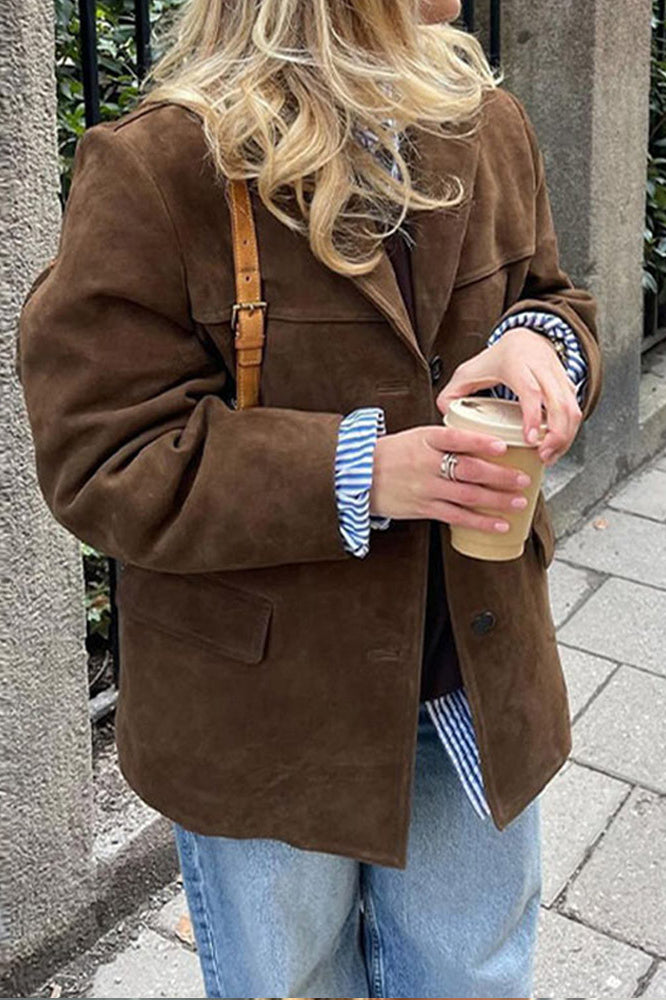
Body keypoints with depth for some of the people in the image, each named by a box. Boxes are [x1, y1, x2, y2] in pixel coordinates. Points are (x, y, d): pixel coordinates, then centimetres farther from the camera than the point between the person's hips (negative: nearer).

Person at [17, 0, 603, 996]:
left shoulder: (490, 129, 0)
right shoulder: (155, 169, -19)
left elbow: (550, 297, 13)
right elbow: (100, 458, -19)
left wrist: (542, 342, -13)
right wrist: (353, 474, -30)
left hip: (479, 682, 5)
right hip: (264, 714, -4)